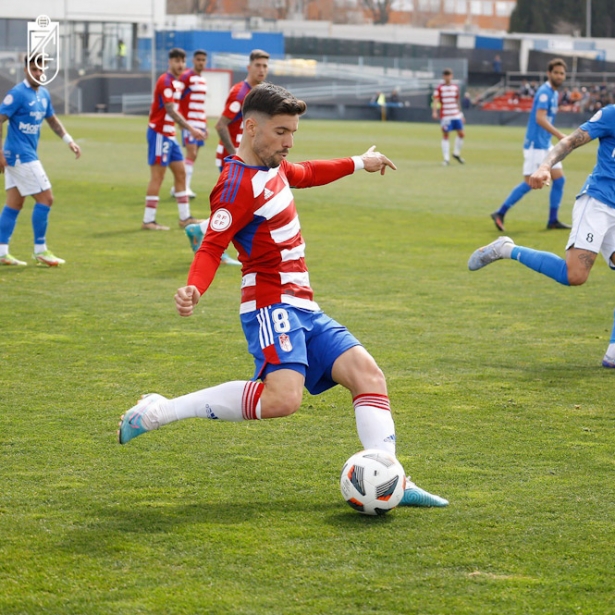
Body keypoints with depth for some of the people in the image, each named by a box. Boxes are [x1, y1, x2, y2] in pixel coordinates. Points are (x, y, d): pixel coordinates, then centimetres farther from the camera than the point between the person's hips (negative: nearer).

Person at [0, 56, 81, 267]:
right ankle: (40, 250, 0)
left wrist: (69, 140, 15)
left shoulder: (44, 94, 11)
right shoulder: (17, 93, -14)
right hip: (20, 155, -9)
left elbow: (52, 120, 26)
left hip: (27, 155, 9)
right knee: (45, 198, -7)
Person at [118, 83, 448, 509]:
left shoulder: (273, 166, 15)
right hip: (272, 303, -10)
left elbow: (307, 174, 38)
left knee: (368, 374, -4)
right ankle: (158, 412, -19)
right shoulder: (238, 185, -14)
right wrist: (194, 290, -42)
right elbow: (212, 247, -23)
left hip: (303, 308, 10)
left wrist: (358, 164, 48)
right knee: (282, 397, -30)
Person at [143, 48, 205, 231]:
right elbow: (170, 110, -23)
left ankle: (185, 217, 16)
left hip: (169, 135, 9)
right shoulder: (165, 81, -15)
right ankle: (148, 221, -4)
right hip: (159, 133, -9)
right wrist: (191, 129, -26)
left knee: (180, 172, 11)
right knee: (157, 176, -7)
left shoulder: (178, 83, 14)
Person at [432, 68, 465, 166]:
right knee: (445, 136, -3)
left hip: (456, 115, 5)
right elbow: (435, 101, -12)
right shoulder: (439, 88, -3)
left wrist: (461, 114, 20)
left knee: (461, 134, 2)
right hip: (445, 116, -5)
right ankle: (446, 158, 0)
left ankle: (456, 153, 22)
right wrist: (434, 112, -26)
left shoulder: (456, 87, 12)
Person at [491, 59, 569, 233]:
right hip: (535, 145, -9)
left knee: (559, 179, 5)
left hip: (545, 145, 9)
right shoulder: (544, 92, -15)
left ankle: (553, 220, 10)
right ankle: (500, 214, -2)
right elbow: (540, 118, -26)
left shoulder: (554, 94, 15)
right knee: (530, 183, -10)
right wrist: (560, 135, -29)